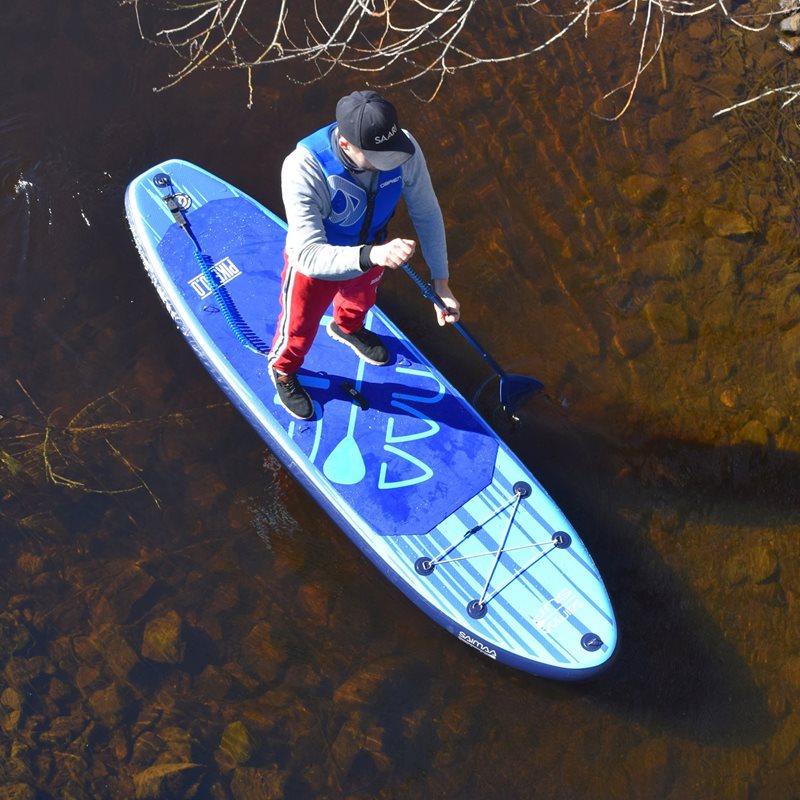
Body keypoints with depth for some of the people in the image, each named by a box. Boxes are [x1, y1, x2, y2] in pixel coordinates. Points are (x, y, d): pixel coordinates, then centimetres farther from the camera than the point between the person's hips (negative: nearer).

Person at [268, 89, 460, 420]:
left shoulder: (405, 148, -31)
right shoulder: (303, 169, -43)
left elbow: (426, 213, -16)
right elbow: (308, 256, -47)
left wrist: (440, 281, -18)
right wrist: (372, 255, -62)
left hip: (372, 250, 4)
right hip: (312, 259, -4)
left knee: (361, 301, 36)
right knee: (299, 329, 24)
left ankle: (347, 328, 73)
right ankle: (282, 370, 59)